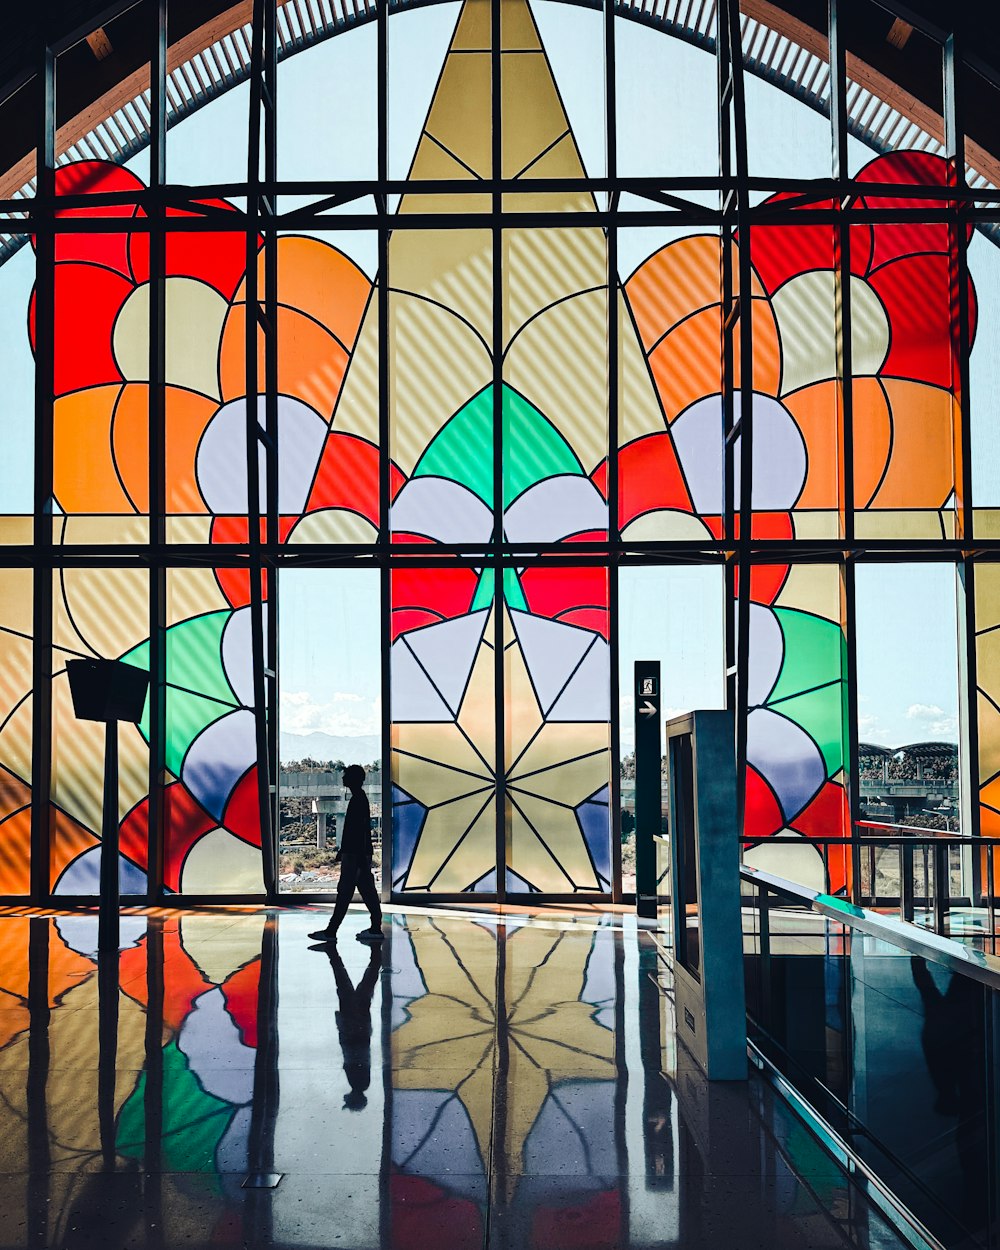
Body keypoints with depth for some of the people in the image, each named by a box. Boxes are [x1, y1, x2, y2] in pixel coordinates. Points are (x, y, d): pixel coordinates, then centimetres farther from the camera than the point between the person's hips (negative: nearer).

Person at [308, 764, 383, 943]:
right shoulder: (359, 799, 17)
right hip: (354, 853, 10)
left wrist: (361, 858, -23)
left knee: (345, 891, -7)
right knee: (367, 890, 8)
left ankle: (331, 931, -5)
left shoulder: (358, 800, -14)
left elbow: (361, 830, -20)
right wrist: (342, 851, 26)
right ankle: (375, 929, 8)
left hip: (355, 854, -10)